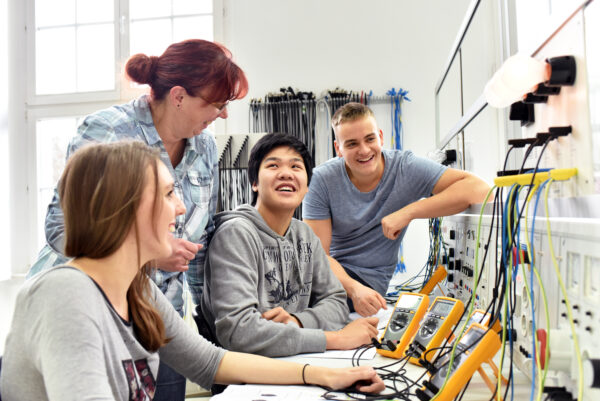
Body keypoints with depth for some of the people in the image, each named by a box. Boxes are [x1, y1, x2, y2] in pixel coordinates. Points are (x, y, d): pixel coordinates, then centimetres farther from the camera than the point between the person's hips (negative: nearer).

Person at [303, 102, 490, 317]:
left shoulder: (405, 167, -12)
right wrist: (354, 289, -34)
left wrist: (408, 212, -30)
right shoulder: (321, 180, -10)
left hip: (368, 276, -2)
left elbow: (479, 188, -23)